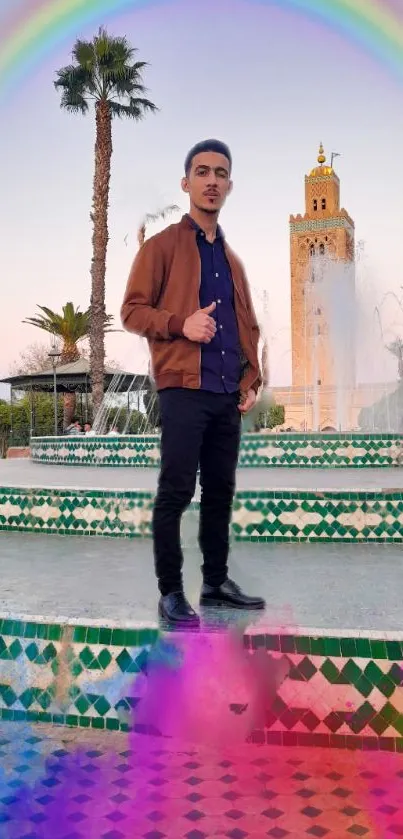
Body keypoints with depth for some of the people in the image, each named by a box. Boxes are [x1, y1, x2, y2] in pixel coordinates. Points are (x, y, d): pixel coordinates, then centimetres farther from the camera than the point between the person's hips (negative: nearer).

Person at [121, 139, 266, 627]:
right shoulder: (162, 246, 3)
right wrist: (181, 323, -21)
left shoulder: (232, 260, 21)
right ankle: (170, 593, 3)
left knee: (220, 491, 10)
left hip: (228, 395, 6)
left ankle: (216, 582, 21)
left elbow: (248, 326, 23)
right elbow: (132, 311, -4)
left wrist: (251, 380, 10)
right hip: (183, 389, -6)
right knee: (176, 491, -6)